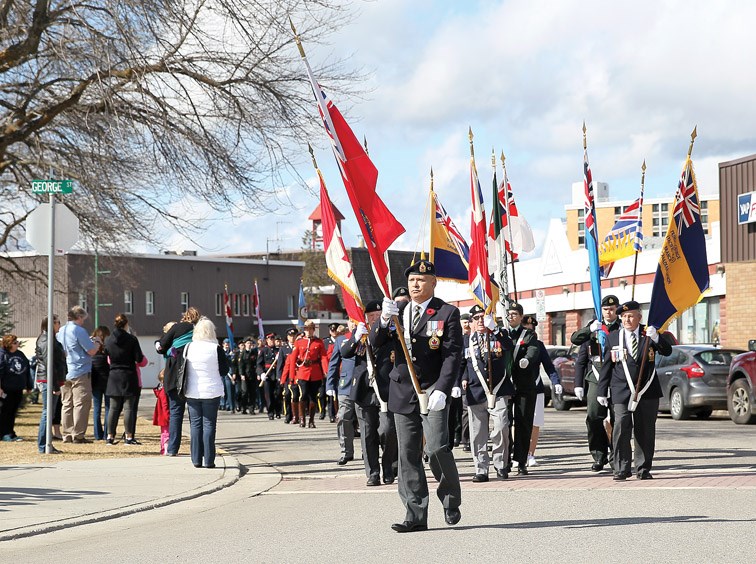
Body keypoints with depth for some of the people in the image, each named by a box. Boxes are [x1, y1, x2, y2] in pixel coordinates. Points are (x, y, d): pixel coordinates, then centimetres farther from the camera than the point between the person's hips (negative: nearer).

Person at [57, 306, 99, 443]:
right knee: (81, 404, -4)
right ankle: (78, 435, -7)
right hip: (80, 372, -8)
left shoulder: (60, 331, 12)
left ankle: (67, 435, 11)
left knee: (67, 404, 10)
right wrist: (97, 344, 9)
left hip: (64, 373, 8)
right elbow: (92, 351, -13)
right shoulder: (79, 330, -12)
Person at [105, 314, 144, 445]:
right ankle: (129, 437, -2)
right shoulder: (132, 339, -10)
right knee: (129, 407, 0)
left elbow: (108, 357, 10)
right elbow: (139, 359, -9)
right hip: (129, 376, -3)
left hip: (114, 376, 3)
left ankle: (110, 436, 9)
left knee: (114, 408, 9)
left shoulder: (108, 340, 1)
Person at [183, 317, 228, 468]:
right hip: (211, 392, -2)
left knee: (195, 424, 8)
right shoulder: (216, 348, -11)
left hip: (192, 392, 2)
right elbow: (225, 369, -3)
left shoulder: (189, 347, -3)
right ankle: (209, 460, 1)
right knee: (209, 424, 3)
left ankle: (196, 459, 7)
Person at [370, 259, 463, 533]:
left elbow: (453, 355, -8)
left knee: (437, 447, -15)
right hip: (403, 392, 4)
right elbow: (375, 342, 3)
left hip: (433, 390, -4)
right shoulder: (398, 311, 12)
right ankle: (416, 515, 6)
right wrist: (384, 320, -18)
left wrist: (442, 390, -19)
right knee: (408, 454, 3)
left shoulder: (447, 313, -1)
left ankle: (450, 500, 9)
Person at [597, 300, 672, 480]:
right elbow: (606, 366, 9)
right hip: (621, 392, -1)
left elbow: (667, 351, -7)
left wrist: (656, 338, -25)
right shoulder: (613, 337, 6)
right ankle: (622, 469, -6)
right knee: (621, 429, -12)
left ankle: (643, 469, 14)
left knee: (645, 431, 5)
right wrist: (602, 392, 7)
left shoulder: (648, 334, 5)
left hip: (647, 392, 1)